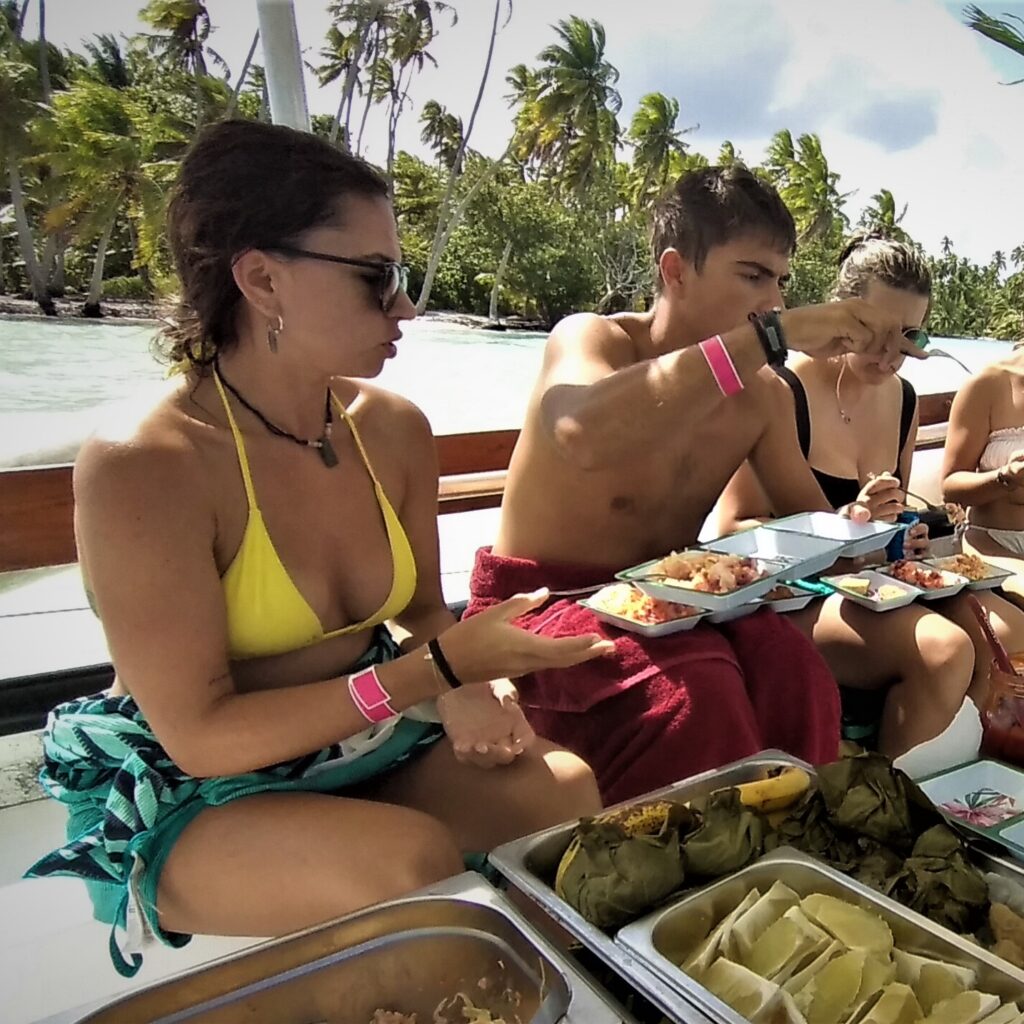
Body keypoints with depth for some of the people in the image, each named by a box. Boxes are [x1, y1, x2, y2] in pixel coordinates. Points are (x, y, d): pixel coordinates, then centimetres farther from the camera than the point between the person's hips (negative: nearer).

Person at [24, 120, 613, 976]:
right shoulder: (139, 469, -24)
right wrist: (437, 670, -26)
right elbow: (201, 735, -21)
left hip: (366, 749, 5)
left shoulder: (394, 429, -5)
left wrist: (467, 688, -16)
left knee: (567, 788, -17)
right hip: (193, 799, -4)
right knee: (412, 862, -31)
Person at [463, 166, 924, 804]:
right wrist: (772, 335, -38)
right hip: (540, 607, -4)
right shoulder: (591, 338, -15)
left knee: (789, 658, -26)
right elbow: (585, 437, -41)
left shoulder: (761, 394, 3)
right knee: (694, 679, -33)